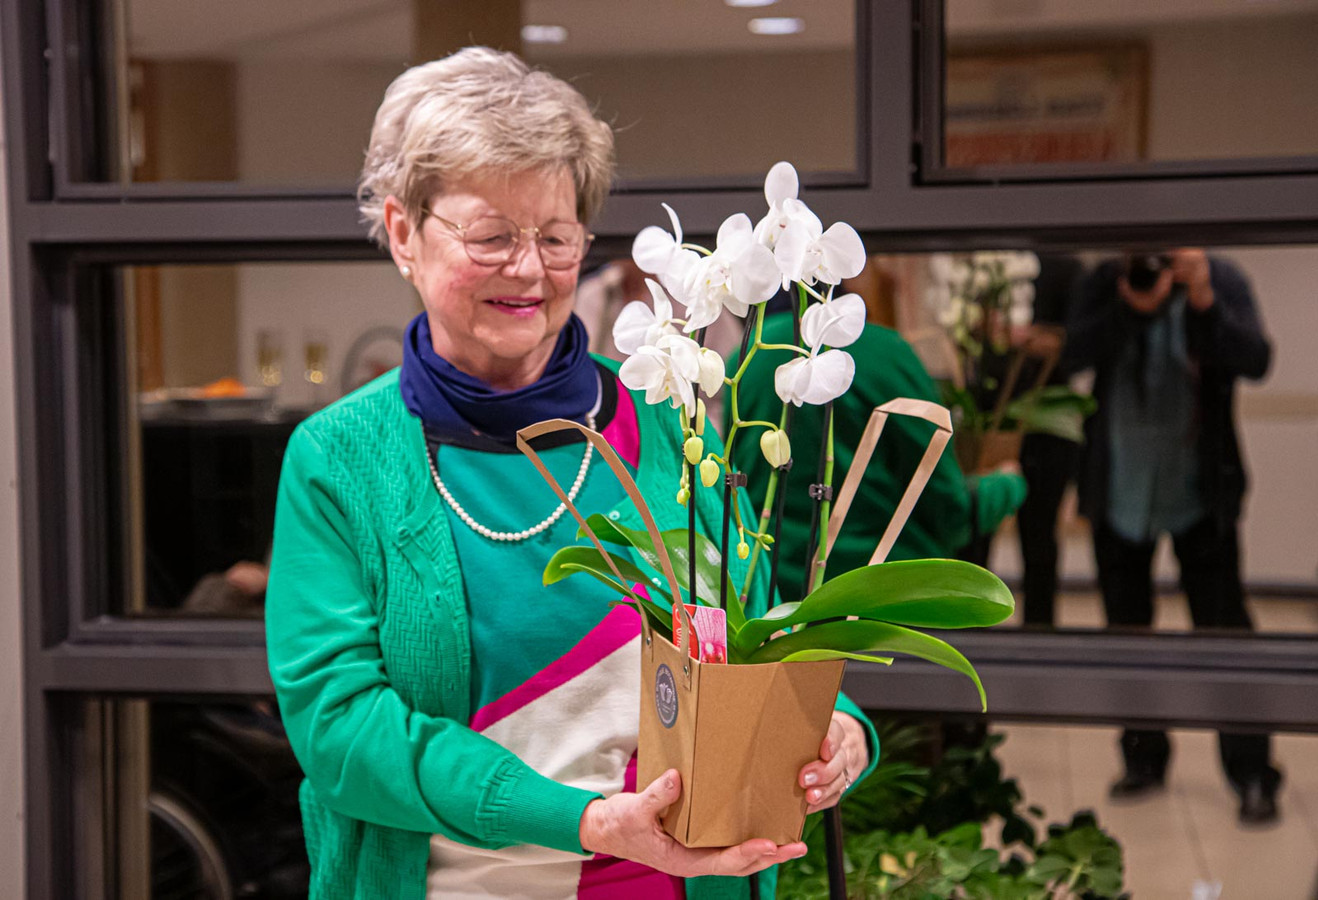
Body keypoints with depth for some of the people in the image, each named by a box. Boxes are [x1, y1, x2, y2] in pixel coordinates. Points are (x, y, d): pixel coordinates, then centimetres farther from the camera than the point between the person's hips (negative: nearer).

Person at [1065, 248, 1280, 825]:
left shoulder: (1219, 280, -9)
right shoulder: (1104, 284, -3)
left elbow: (1255, 360, -21)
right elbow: (1074, 355, -17)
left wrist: (1204, 302, -34)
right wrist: (1133, 306, -30)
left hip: (1199, 494, -3)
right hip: (1119, 491, 3)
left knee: (1223, 630, -5)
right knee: (1126, 631, 12)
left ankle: (1253, 777, 3)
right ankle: (1144, 760, 26)